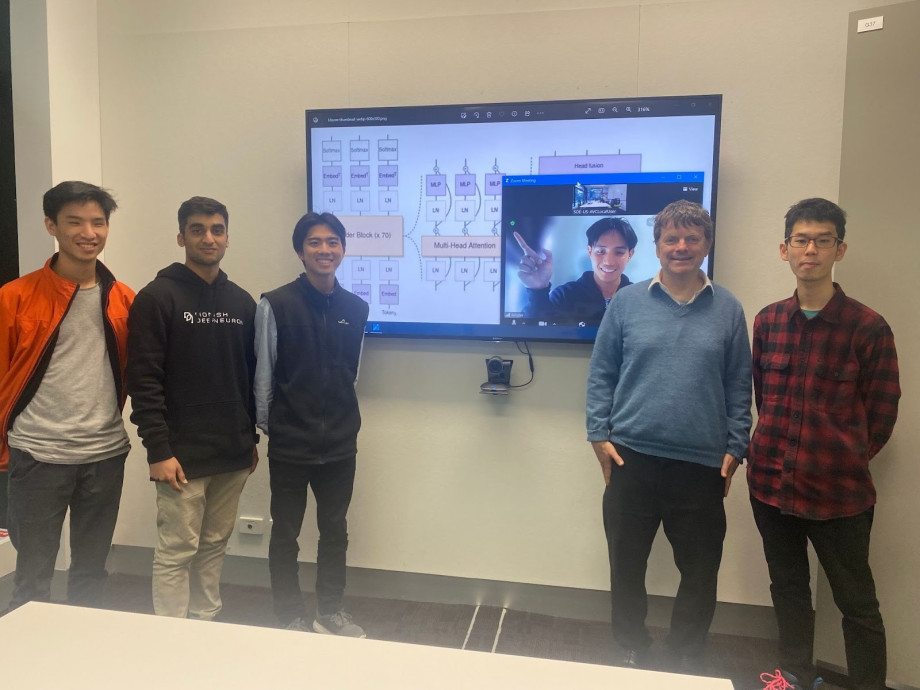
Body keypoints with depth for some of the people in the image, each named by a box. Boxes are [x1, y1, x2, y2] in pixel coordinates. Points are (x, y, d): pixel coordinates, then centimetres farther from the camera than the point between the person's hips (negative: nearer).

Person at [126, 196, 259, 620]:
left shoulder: (243, 303, 10)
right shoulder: (157, 298, -7)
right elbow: (144, 381, -12)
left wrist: (252, 437, 13)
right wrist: (158, 450, -16)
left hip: (233, 454, 5)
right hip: (183, 455, -5)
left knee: (215, 546, 15)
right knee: (176, 552, 3)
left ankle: (206, 626, 29)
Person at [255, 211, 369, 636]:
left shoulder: (356, 308, 2)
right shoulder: (276, 305, -11)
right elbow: (262, 375, -5)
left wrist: (342, 421, 12)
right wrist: (267, 427, 1)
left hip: (340, 443, 4)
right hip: (289, 444, -4)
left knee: (335, 530, 16)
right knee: (286, 534, 10)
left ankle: (330, 611, 33)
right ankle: (291, 618, 28)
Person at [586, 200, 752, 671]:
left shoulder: (727, 310, 4)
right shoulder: (626, 303, 2)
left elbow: (739, 386, 6)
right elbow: (601, 374, 3)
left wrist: (735, 447, 1)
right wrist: (599, 434, -3)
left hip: (702, 466, 1)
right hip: (632, 459, 0)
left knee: (700, 572, 11)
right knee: (626, 565, 12)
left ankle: (687, 659, 34)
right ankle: (631, 651, 34)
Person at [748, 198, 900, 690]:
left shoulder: (868, 327, -10)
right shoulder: (767, 321, 3)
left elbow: (881, 417, -4)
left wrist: (841, 461, 0)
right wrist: (784, 448, 7)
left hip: (838, 490, -4)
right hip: (771, 482, 4)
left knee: (857, 602, 9)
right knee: (787, 586, 19)